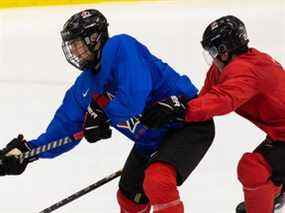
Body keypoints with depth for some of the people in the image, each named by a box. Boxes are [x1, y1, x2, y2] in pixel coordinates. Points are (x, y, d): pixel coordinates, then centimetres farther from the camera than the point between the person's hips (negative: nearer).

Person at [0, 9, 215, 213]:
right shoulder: (84, 87, 5)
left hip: (188, 122, -10)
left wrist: (100, 113, -15)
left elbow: (133, 98, -33)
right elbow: (65, 126, 12)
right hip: (151, 141, 10)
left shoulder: (120, 47, -22)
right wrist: (26, 151, 3)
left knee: (157, 181, -31)